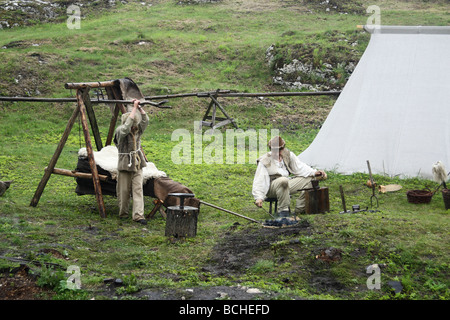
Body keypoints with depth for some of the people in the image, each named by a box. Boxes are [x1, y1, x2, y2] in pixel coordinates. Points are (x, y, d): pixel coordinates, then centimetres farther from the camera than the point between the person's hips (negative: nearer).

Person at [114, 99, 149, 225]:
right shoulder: (120, 131, -11)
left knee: (138, 189, -4)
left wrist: (139, 107, -14)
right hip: (125, 165, -4)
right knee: (124, 191, 4)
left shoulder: (137, 130, 6)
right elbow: (127, 125, -30)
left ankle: (138, 215, -8)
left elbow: (145, 120, -4)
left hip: (137, 165, 4)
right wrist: (134, 107, -26)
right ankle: (123, 213, 21)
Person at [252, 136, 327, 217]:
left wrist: (314, 172, -7)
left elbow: (300, 167, 8)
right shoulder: (264, 162, -13)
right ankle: (283, 210, -27)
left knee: (309, 178, -6)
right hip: (271, 188, -6)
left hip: (286, 184, 6)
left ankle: (299, 209, -6)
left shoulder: (288, 155, 3)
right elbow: (259, 181, -17)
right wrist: (258, 197, -30)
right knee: (283, 180, -39)